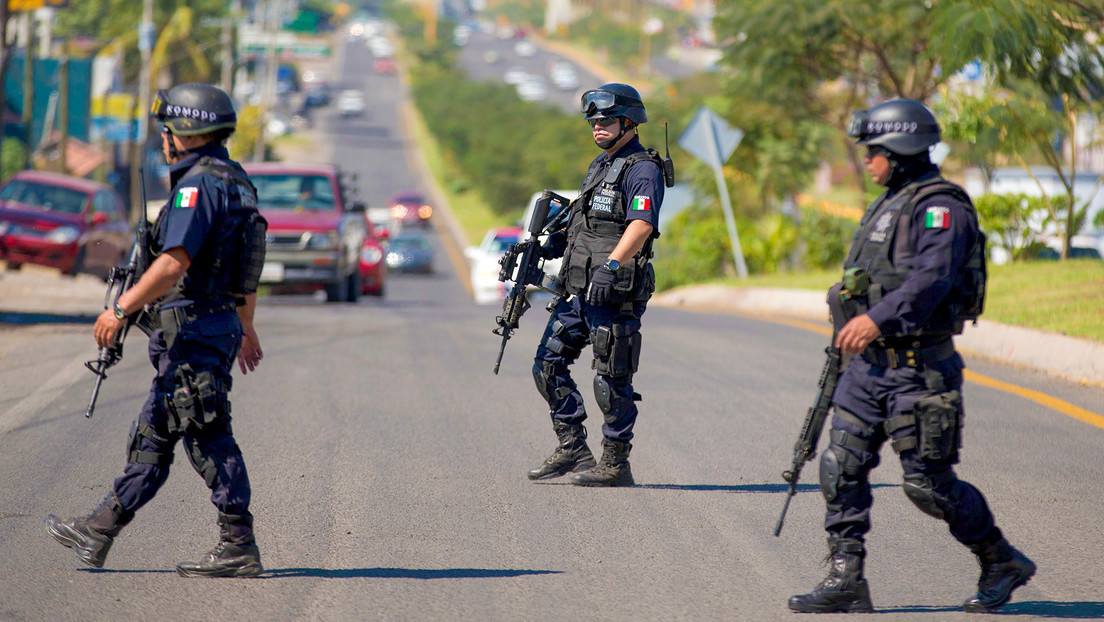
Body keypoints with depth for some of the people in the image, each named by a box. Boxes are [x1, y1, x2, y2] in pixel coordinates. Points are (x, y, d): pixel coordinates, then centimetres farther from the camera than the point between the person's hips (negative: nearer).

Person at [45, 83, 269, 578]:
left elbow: (175, 262, -25)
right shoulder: (235, 183, 15)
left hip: (193, 330, -10)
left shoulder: (198, 185, -16)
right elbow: (247, 264, 23)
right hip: (221, 323, 10)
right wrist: (246, 328, 31)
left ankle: (239, 548, -3)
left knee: (210, 439, -6)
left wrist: (121, 309, -21)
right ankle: (96, 535, 19)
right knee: (153, 435, 13)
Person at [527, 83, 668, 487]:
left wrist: (611, 265, -35)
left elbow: (641, 225, -24)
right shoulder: (600, 165, 19)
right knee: (549, 364, 9)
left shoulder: (642, 169, -11)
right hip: (581, 290, 10)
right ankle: (573, 450, 16)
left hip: (616, 293, -10)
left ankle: (615, 465, 4)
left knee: (611, 379, -5)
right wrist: (562, 240, 13)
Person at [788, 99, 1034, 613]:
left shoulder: (941, 208, -14)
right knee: (841, 467, 0)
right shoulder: (889, 205, 17)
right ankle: (845, 581, 2)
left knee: (929, 484, -3)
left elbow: (931, 279, -27)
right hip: (871, 363, 9)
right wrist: (851, 329, 22)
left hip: (920, 367, -9)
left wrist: (877, 319, -35)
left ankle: (1003, 563, 15)